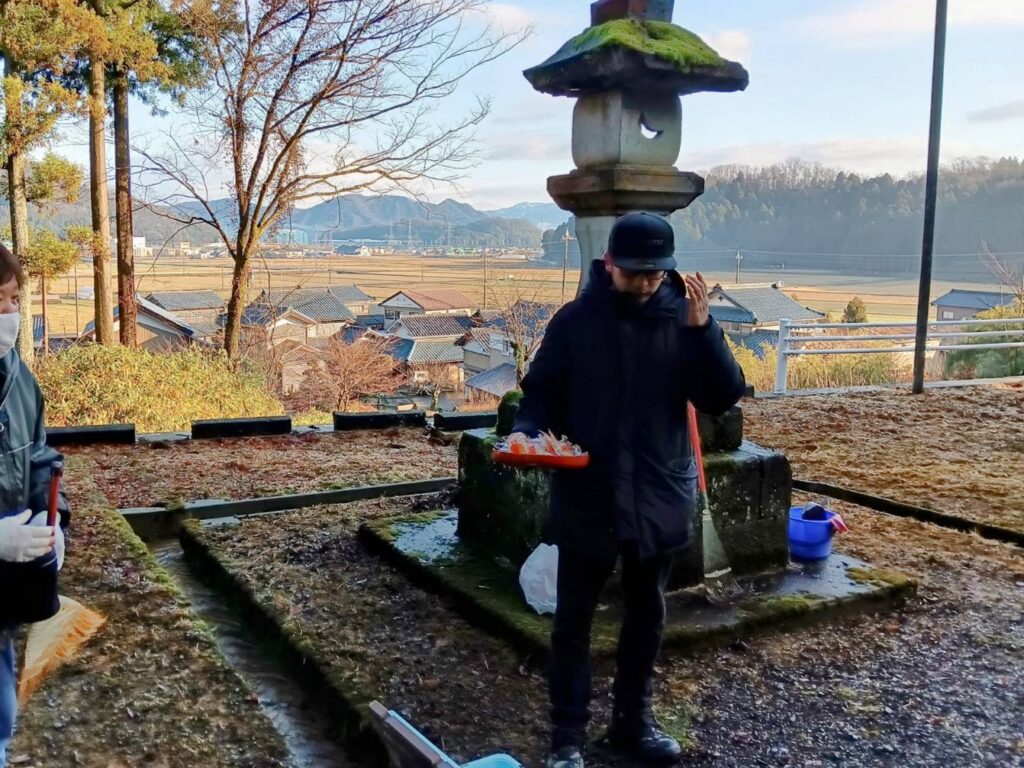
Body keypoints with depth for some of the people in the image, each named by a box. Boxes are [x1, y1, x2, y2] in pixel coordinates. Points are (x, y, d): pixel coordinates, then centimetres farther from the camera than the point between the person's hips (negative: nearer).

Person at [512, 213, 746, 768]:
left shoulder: (684, 319, -2)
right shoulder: (576, 320, -5)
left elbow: (722, 398, -9)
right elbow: (542, 391, 1)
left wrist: (702, 329, -21)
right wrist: (529, 432, -19)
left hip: (659, 496, 2)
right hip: (587, 496, -2)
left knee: (646, 614, 16)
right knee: (573, 619, 6)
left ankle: (633, 721, 34)